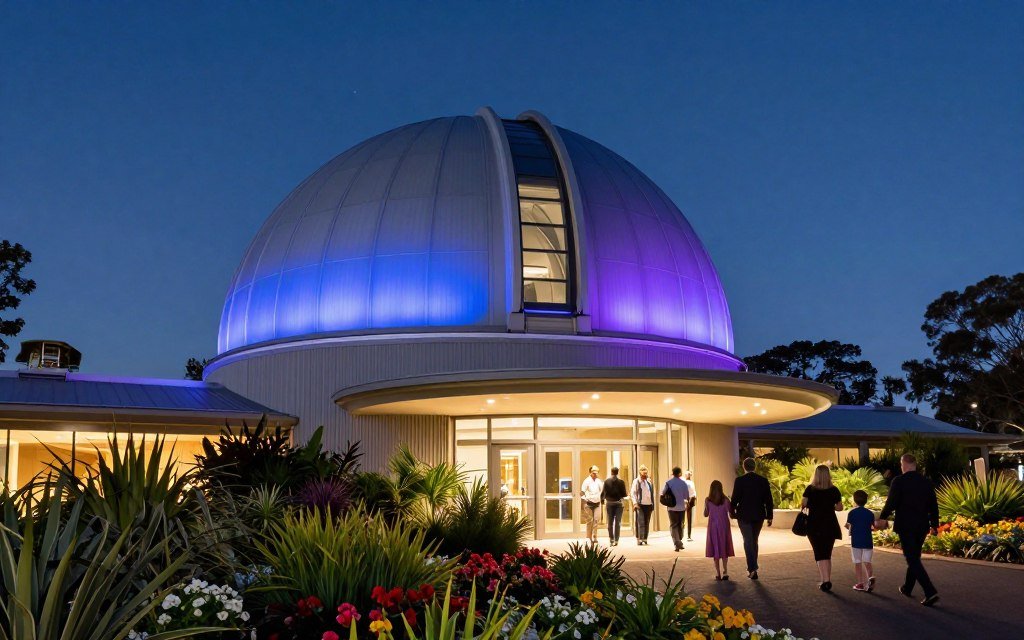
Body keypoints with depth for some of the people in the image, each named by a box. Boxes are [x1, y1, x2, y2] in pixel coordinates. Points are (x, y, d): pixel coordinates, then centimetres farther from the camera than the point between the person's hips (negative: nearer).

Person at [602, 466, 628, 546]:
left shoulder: (607, 481, -4)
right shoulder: (621, 482, -7)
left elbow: (603, 492, -4)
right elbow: (624, 494, -6)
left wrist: (602, 501, 12)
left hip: (609, 503, 1)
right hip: (618, 503, -1)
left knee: (610, 522, 10)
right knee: (617, 522, 2)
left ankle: (611, 539, 10)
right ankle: (616, 540, -3)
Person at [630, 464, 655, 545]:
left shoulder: (649, 481, 14)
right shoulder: (636, 481, 0)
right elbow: (632, 493, -4)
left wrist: (653, 504, 15)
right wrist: (635, 503, -15)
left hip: (648, 505, 5)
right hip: (640, 505, -5)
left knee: (647, 523, 6)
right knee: (640, 523, -10)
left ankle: (645, 539, 14)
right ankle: (639, 539, -11)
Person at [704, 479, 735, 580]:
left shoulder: (707, 500, -7)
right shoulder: (725, 500, -8)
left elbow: (706, 514, 3)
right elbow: (731, 515, -7)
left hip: (713, 526, 0)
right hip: (724, 526, 0)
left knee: (715, 549, 8)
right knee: (724, 548, 10)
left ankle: (718, 573, 5)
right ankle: (725, 572, 2)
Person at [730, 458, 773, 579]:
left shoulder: (740, 480, -10)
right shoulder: (763, 480, 0)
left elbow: (735, 498, -9)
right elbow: (768, 500, 2)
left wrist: (732, 513, 5)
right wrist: (769, 516, 7)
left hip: (744, 516, -4)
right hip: (759, 516, 4)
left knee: (748, 541, -2)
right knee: (754, 541, 17)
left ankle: (752, 568, -16)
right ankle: (752, 567, 24)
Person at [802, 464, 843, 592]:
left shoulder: (810, 489, -7)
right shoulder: (834, 490, -2)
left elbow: (803, 505, -10)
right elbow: (840, 507, 1)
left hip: (814, 526, -2)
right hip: (830, 525, 2)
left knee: (820, 554, 1)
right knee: (827, 554, 14)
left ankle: (825, 580, -11)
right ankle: (827, 580, 14)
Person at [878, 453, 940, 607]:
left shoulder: (898, 481, -12)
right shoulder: (927, 482, 5)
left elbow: (891, 503, -12)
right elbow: (933, 506, 10)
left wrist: (882, 518, 3)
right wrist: (934, 525, 20)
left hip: (905, 526, -6)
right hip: (922, 526, 6)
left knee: (913, 559, -5)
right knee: (914, 557, 20)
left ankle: (930, 592, -16)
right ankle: (907, 588, 34)